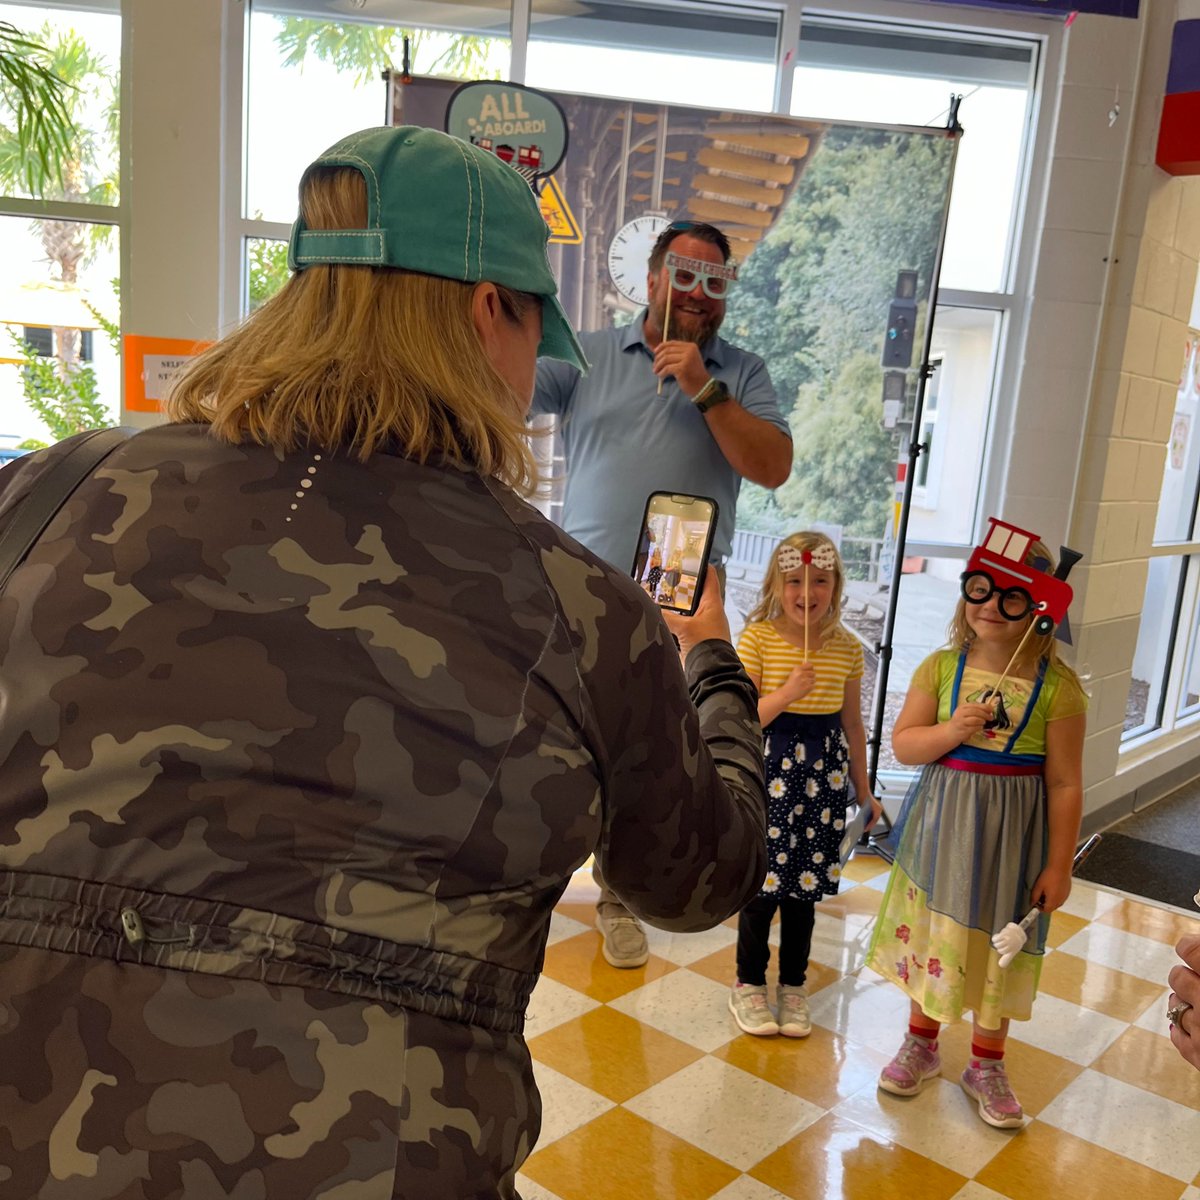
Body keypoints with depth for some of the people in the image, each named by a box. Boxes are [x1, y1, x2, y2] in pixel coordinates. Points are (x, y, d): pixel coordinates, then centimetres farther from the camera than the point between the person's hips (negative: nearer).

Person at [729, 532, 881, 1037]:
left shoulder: (847, 647, 1)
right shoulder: (757, 639, -9)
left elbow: (853, 723, 11)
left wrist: (863, 789, 16)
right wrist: (787, 693, -24)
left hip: (823, 774, 3)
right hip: (769, 771, -3)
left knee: (804, 887, 12)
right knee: (762, 885, 2)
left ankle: (793, 986, 30)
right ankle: (749, 985, 23)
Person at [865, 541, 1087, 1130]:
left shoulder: (1057, 686, -12)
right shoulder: (941, 667, -5)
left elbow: (1064, 784, -8)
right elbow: (902, 743, -3)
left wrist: (1059, 864, -6)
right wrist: (952, 730, -22)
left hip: (1011, 833, -2)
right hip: (941, 824, 2)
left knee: (997, 940, 11)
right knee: (930, 929, 14)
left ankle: (986, 1064, 34)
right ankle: (921, 1042, 37)